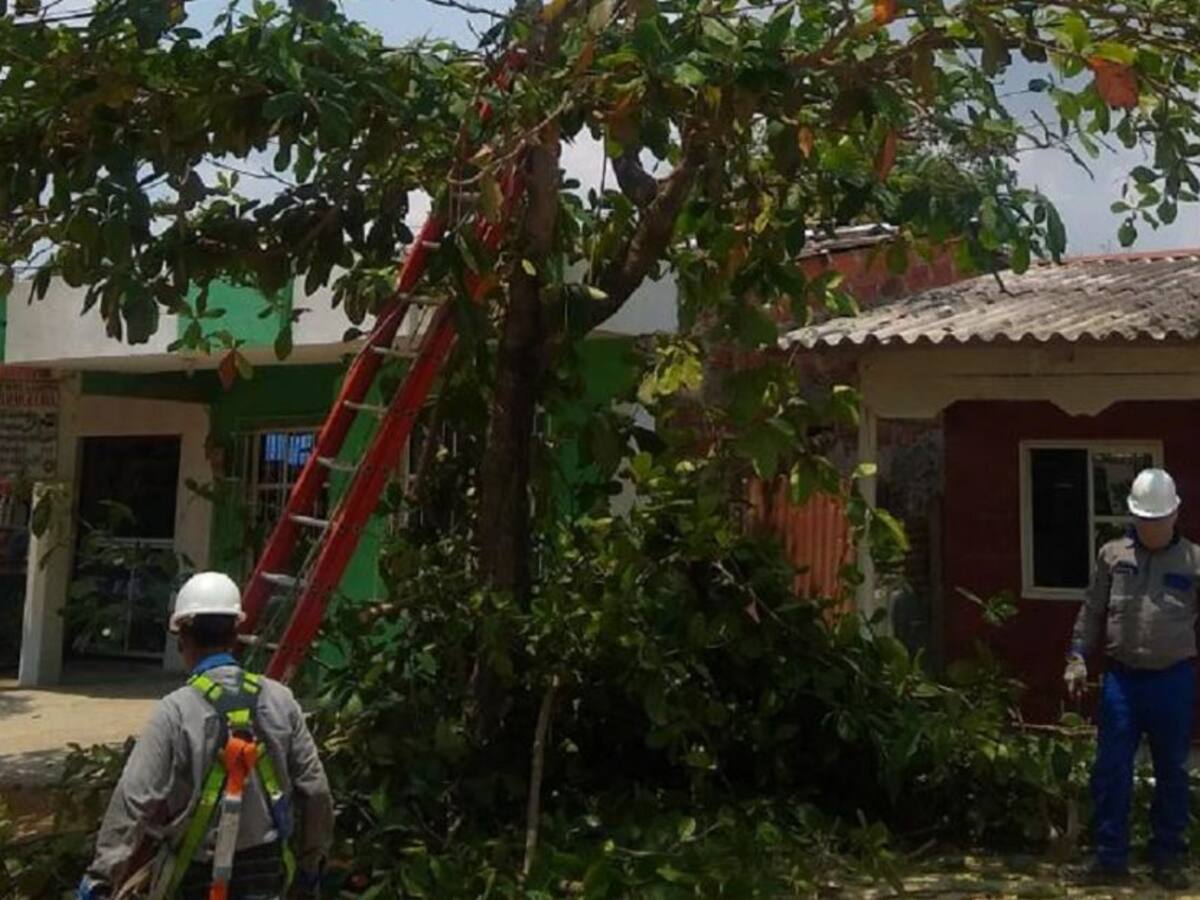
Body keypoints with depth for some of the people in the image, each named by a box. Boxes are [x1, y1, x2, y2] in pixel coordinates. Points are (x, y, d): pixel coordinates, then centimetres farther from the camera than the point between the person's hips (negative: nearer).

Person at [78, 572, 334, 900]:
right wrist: (311, 862, 15)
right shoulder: (280, 700, -5)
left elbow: (134, 800, -17)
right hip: (266, 871, 3)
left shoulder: (176, 712, -16)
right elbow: (314, 789, 1)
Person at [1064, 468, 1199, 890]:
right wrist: (1077, 658, 0)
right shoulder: (1112, 555, 4)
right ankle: (1110, 858, 13)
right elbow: (1092, 613, 9)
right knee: (1111, 771, 3)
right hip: (1121, 679, 1)